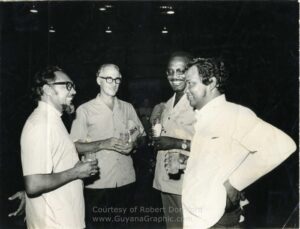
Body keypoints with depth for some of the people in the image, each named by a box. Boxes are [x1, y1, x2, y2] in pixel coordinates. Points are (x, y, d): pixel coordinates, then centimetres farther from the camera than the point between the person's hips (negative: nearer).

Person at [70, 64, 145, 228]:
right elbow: (76, 146, -8)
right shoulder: (85, 110, -5)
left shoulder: (128, 108, 8)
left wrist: (133, 144, -9)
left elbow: (142, 136, 13)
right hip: (97, 183, -4)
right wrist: (104, 144, -21)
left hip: (126, 181, 4)